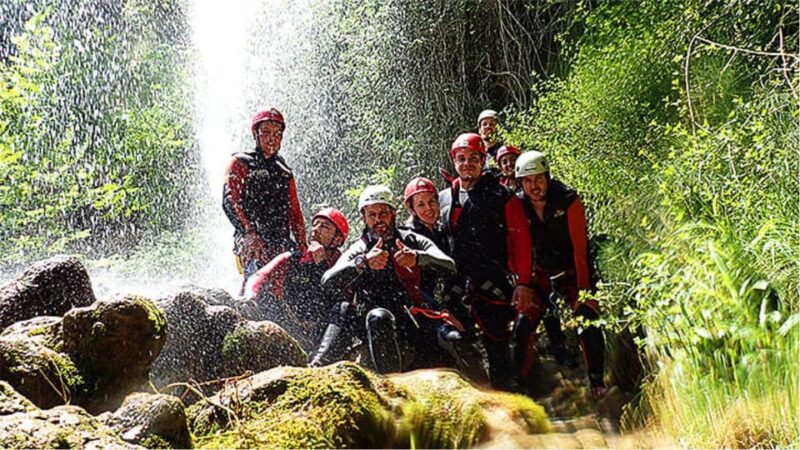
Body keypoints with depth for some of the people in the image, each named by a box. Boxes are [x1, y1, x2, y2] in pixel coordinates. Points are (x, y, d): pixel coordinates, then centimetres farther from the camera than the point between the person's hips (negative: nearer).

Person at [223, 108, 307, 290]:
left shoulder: (284, 172, 28)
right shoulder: (240, 163, 11)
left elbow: (294, 211, 26)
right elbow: (229, 201, -4)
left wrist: (302, 245, 11)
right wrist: (249, 233, -19)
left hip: (282, 242, 5)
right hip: (251, 240, -5)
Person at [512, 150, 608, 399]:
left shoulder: (568, 199, -19)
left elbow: (580, 247, -20)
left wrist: (584, 287, -23)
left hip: (572, 269, -2)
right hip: (541, 272, 2)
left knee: (588, 324, -16)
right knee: (523, 327, -9)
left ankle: (597, 381, -1)